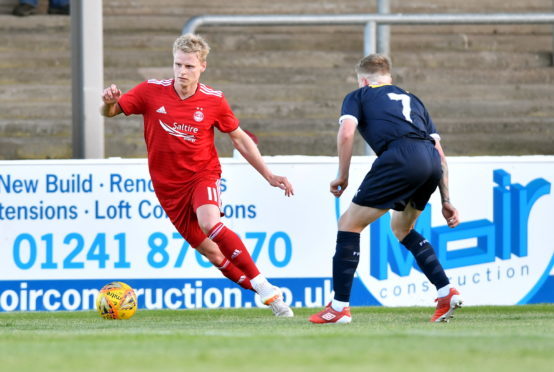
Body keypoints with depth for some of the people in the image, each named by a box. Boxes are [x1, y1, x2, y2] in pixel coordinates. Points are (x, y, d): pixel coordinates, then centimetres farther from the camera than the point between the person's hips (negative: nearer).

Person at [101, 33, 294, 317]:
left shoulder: (214, 101, -6)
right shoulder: (152, 92, -7)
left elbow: (239, 139, 6)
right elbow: (110, 112, -1)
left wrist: (268, 175, 4)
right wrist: (109, 101, -26)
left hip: (203, 174, -2)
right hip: (168, 185, 2)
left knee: (210, 223, -32)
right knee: (210, 252, 1)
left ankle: (264, 287, -28)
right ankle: (268, 294, 13)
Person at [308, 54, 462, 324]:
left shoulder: (358, 96, 21)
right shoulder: (411, 100, 36)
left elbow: (346, 132, 0)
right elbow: (439, 152, 29)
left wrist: (342, 176, 10)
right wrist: (446, 200, 28)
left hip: (400, 157, -6)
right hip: (431, 161, 6)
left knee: (349, 224, 7)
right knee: (401, 228, 29)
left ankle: (339, 307, 3)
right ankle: (447, 292, 17)